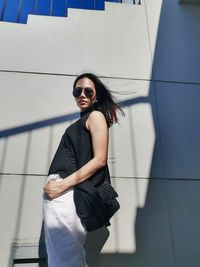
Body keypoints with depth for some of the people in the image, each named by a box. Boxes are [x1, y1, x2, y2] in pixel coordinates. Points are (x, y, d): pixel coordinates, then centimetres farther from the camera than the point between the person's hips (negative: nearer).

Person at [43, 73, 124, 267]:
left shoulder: (96, 115, 4)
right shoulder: (81, 122, 26)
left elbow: (100, 159, -9)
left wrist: (63, 185, -14)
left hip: (67, 192, -8)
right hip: (59, 191, 8)